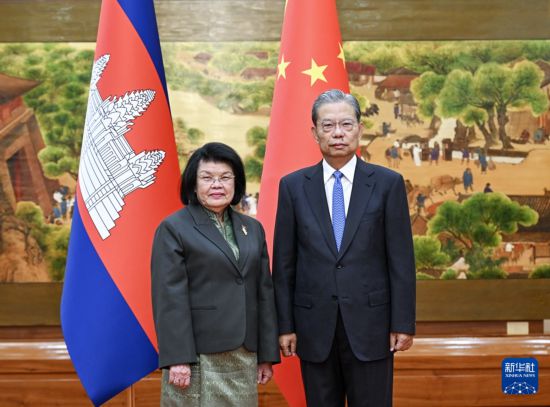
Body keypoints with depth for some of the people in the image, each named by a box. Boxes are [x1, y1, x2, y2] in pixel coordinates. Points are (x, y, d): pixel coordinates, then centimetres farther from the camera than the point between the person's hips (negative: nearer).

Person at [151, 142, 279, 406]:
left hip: (244, 357, 5)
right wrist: (177, 359, -15)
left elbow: (264, 293, 12)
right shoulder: (173, 228, -3)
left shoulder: (252, 228, 13)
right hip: (198, 357, -5)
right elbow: (170, 298, -9)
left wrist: (267, 355, 9)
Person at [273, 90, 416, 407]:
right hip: (314, 327, 1)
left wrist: (403, 323, -4)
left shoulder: (388, 183, 0)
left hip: (370, 324, -1)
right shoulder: (293, 186, 3)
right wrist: (285, 325, 1)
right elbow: (284, 263, 4)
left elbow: (401, 259, -1)